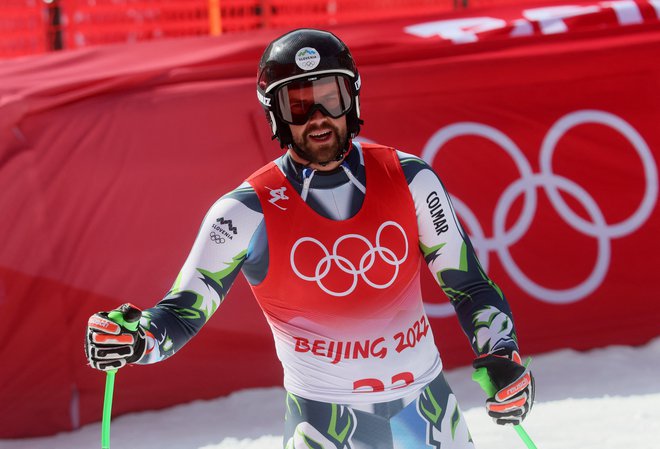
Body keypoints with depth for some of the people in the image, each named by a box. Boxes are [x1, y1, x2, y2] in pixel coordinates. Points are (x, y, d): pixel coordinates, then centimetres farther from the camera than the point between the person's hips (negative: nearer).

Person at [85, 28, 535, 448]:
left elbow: (467, 282, 4)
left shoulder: (409, 180, -4)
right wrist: (134, 335, -33)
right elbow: (183, 309, -12)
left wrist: (501, 358, -11)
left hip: (426, 405, 3)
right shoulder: (247, 214, -12)